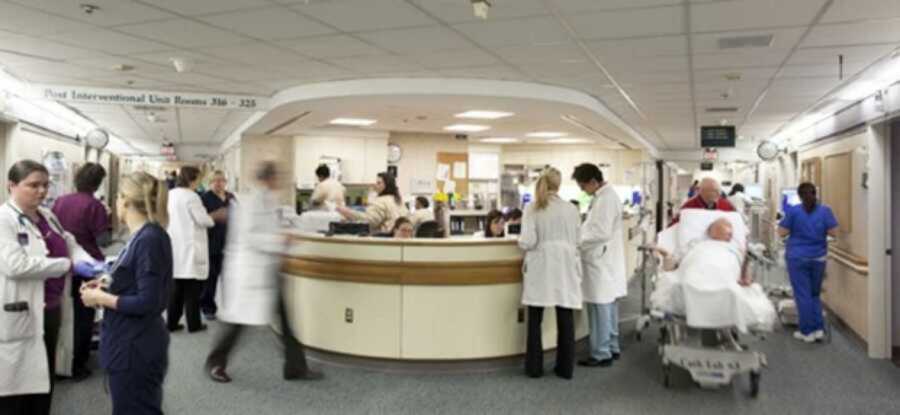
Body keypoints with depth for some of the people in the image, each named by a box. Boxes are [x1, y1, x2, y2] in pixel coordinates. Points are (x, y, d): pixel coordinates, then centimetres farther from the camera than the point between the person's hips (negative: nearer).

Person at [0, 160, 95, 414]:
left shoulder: (47, 216, 10)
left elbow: (70, 244, 16)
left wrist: (86, 260, -6)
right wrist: (69, 265, -22)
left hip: (50, 311, 8)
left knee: (43, 381, 19)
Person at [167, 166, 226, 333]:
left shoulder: (170, 194, 10)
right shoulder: (191, 196, -15)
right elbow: (202, 220, -15)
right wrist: (216, 216, 2)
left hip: (174, 247, 8)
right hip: (189, 249, -8)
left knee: (176, 288, 13)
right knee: (192, 289, 2)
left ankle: (172, 322, 16)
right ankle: (193, 324, 9)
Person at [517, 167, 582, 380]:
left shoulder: (532, 208, -5)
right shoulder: (571, 209, 2)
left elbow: (528, 241, -11)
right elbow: (577, 240, 5)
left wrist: (521, 242, 10)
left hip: (540, 268, -1)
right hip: (565, 268, 2)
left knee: (535, 320, 9)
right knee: (565, 319, 8)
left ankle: (534, 367, 15)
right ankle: (566, 368, 14)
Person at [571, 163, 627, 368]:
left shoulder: (607, 199, -19)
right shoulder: (602, 196, 12)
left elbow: (602, 233, -23)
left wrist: (577, 241, -14)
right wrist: (579, 237, 9)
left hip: (601, 262, -10)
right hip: (603, 261, 10)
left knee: (600, 308, -3)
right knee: (608, 307, 16)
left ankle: (601, 354, 5)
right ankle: (612, 347, 26)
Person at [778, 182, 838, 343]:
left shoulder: (793, 211, -9)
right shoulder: (825, 210, -2)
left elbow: (782, 232, -8)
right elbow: (833, 233, -3)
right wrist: (820, 230, 14)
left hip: (798, 257, -3)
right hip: (818, 257, 3)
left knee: (803, 295, 2)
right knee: (815, 294, 17)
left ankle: (807, 332, 6)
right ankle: (818, 329, 11)